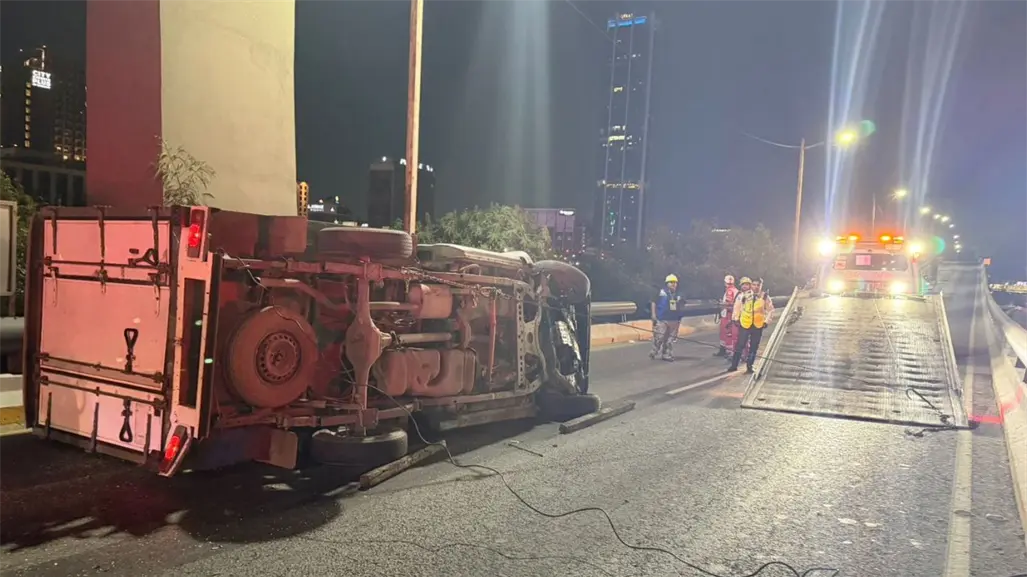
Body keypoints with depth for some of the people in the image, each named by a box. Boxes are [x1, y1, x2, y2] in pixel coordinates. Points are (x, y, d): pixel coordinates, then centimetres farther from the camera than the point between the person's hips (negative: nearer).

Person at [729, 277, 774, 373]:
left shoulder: (765, 296, -3)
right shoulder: (743, 295, -7)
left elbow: (770, 310, 7)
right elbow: (737, 307, 5)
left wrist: (766, 321, 2)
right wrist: (736, 319, 4)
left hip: (758, 325, 1)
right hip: (745, 324, -1)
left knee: (754, 347, 8)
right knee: (740, 345, 0)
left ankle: (749, 366, 18)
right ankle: (734, 365, 8)